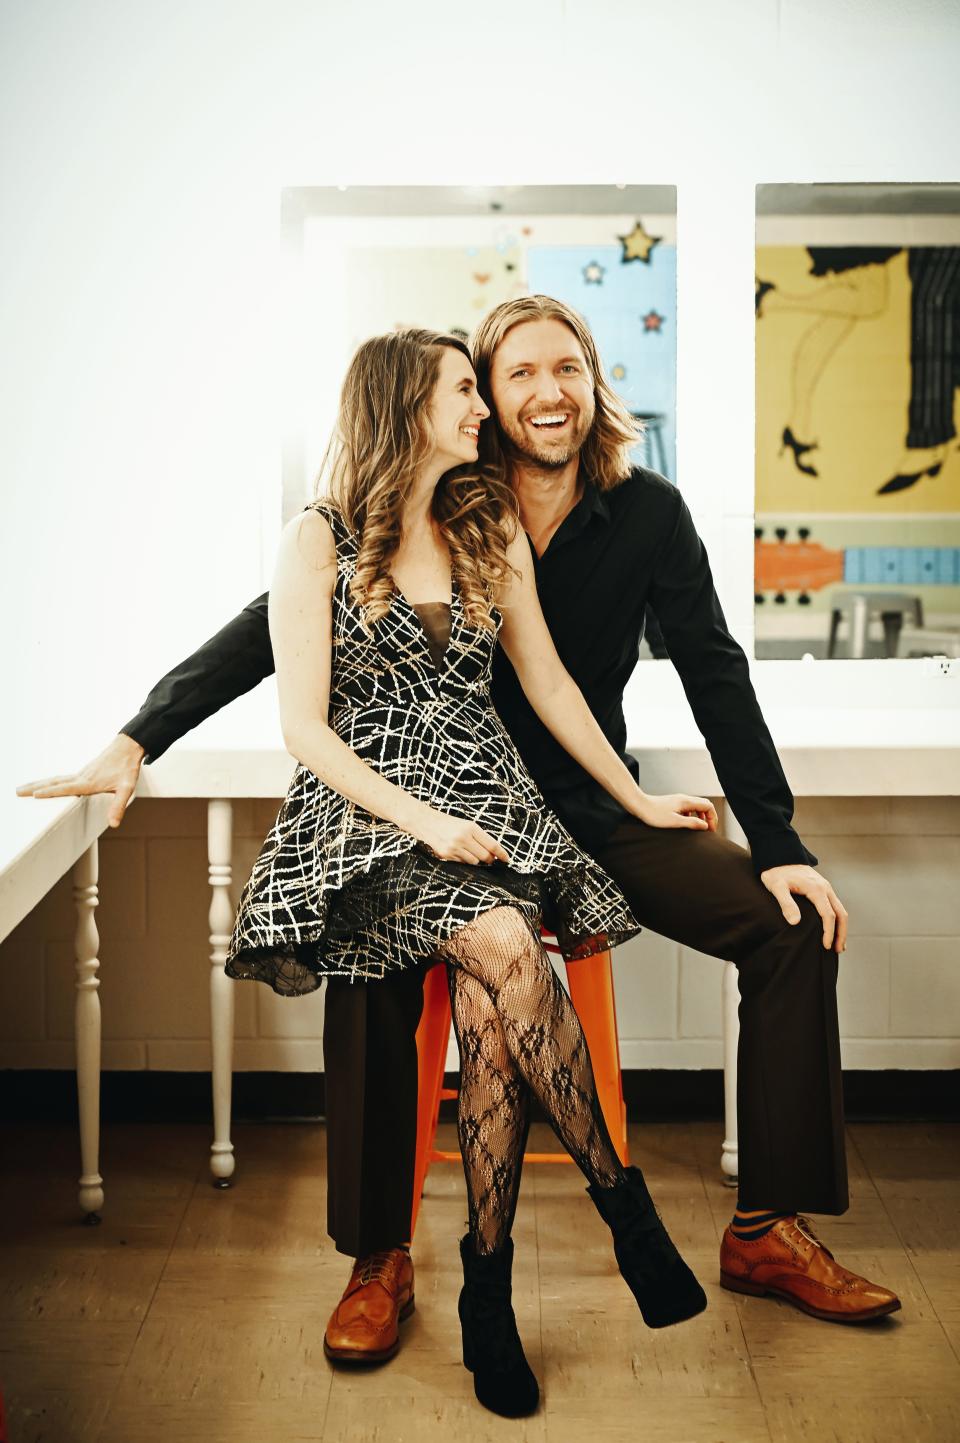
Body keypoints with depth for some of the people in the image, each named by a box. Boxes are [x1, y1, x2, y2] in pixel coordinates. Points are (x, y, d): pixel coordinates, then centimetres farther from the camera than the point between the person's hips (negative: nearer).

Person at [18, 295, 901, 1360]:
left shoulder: (648, 514, -2)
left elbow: (717, 680, -2)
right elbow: (277, 625, -9)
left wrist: (780, 847, -9)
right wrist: (139, 740, -18)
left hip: (597, 813, 3)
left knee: (794, 924, -13)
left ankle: (769, 1230, -1)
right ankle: (376, 1258, -15)